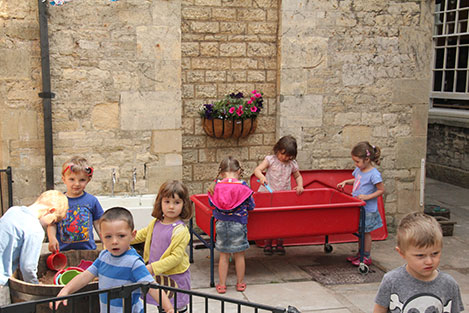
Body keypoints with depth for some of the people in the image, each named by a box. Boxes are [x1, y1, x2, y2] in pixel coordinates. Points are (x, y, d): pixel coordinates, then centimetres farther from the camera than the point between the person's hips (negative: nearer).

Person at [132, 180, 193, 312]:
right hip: (157, 276, 7)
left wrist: (153, 268, -26)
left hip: (175, 277, -7)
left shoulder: (181, 231, -22)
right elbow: (142, 234, 21)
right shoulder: (156, 223, 1)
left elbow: (176, 257, -24)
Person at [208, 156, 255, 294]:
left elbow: (211, 202, 9)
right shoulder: (243, 187, -11)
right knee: (239, 255, 13)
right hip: (238, 225, -2)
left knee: (223, 256, 13)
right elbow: (251, 206, -2)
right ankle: (240, 283, 25)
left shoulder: (216, 185, -6)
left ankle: (222, 285, 18)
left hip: (221, 224, 2)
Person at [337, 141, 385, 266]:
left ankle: (366, 257, 13)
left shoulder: (374, 174, -20)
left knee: (366, 232, 2)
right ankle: (360, 253, 29)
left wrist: (367, 197, -23)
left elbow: (381, 190, -16)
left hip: (368, 209, -7)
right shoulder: (359, 170, 4)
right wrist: (346, 182, 7)